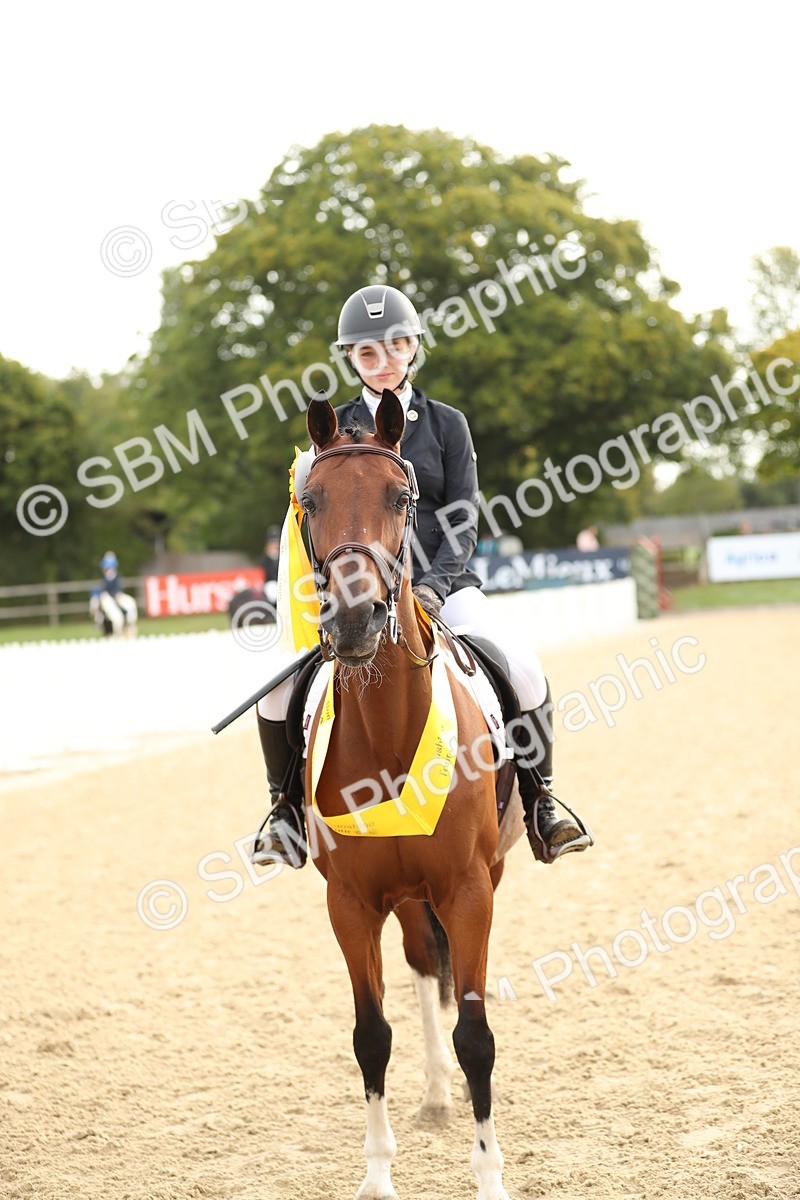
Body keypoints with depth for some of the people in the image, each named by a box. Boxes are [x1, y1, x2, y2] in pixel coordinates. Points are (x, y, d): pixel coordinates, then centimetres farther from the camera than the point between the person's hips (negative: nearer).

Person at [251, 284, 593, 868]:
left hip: (441, 583, 0)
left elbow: (464, 520, 0)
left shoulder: (446, 424, 6)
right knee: (278, 689, -22)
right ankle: (288, 808, 2)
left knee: (526, 675, -23)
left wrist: (434, 584, -18)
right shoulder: (334, 428, 8)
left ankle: (539, 805, -3)